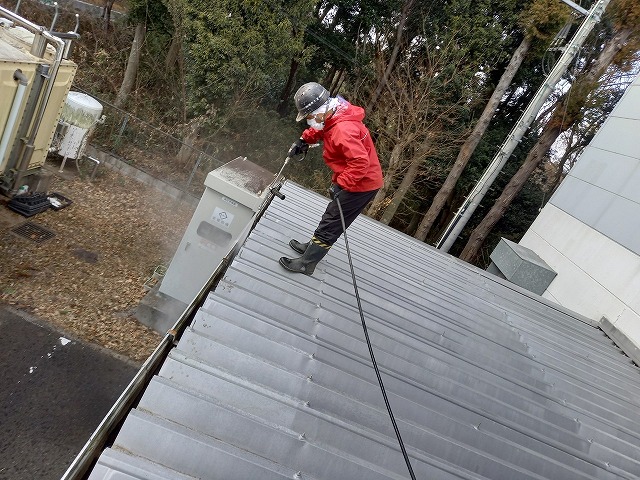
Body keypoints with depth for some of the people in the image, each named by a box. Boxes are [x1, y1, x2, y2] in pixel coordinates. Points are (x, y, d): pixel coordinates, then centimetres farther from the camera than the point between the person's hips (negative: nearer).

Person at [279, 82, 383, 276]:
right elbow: (319, 129, 23)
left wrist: (340, 185, -33)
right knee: (331, 217, 21)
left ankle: (306, 263, 7)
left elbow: (360, 162, -36)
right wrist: (304, 140, 10)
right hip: (351, 180, 10)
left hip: (361, 185, -10)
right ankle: (313, 246, 38)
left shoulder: (343, 130, -31)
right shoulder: (334, 117, 0)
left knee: (331, 223, -3)